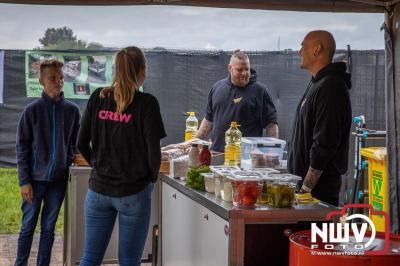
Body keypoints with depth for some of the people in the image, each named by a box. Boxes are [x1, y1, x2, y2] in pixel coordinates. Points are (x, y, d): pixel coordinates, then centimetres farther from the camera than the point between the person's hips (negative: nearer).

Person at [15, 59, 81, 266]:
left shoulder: (72, 110, 2)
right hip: (35, 179, -2)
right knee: (28, 227, 7)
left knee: (48, 229, 10)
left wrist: (68, 163, 2)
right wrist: (24, 181, -8)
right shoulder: (32, 110, -5)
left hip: (59, 179, 2)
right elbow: (22, 148, -3)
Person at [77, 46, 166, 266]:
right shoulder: (146, 103, -11)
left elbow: (82, 144, 4)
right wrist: (152, 178, 6)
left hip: (98, 189, 4)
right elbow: (154, 151, -12)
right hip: (134, 192, -3)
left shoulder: (97, 97, 1)